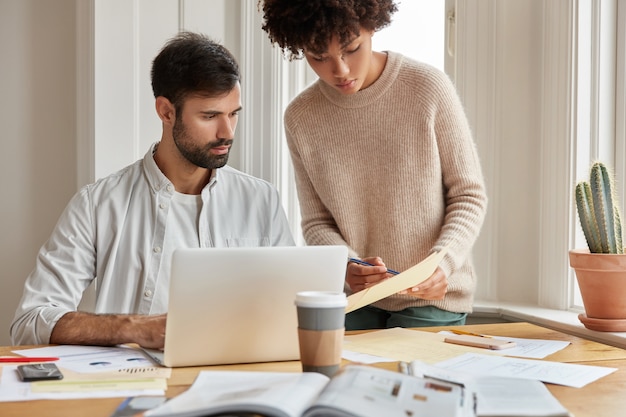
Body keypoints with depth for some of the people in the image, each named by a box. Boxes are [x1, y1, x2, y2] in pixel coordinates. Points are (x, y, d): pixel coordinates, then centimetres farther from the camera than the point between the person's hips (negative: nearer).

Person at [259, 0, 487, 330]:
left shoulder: (428, 87, -13)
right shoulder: (300, 118, -4)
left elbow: (469, 195, -6)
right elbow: (317, 222, 1)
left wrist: (443, 264, -22)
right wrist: (347, 266, -20)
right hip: (355, 298, 3)